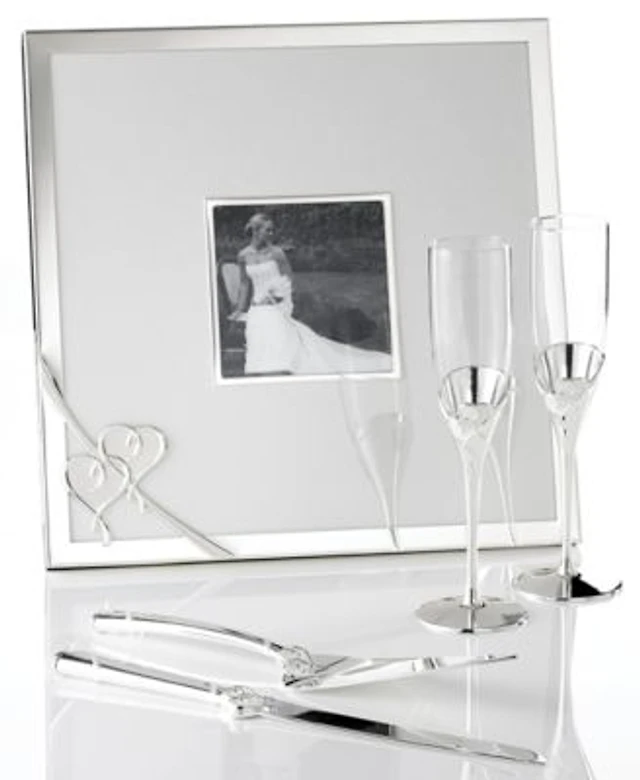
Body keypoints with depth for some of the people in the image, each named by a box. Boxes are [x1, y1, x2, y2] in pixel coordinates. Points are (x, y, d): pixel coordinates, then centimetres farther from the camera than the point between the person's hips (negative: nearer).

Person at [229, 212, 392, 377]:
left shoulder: (275, 252, -6)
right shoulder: (243, 256, 4)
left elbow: (288, 279, -2)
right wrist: (240, 309, 15)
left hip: (276, 311, -4)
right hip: (256, 313, 4)